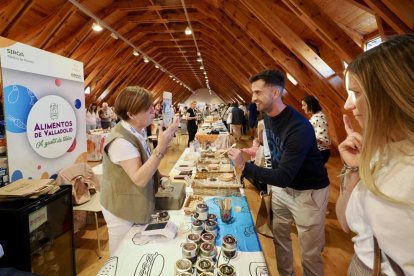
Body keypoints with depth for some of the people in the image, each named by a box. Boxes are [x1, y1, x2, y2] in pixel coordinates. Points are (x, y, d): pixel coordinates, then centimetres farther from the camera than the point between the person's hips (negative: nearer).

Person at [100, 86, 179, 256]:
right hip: (122, 210, -8)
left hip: (133, 206, 8)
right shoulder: (121, 140, -29)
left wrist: (156, 175, 1)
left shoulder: (135, 132, 1)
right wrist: (161, 147, -41)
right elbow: (139, 178, -36)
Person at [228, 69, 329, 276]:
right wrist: (269, 185, 13)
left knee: (310, 254, 5)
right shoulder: (267, 116, -3)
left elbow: (284, 177, -31)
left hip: (308, 191, -7)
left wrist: (244, 168, -37)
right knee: (280, 237, 18)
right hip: (281, 186, 8)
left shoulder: (299, 127, -30)